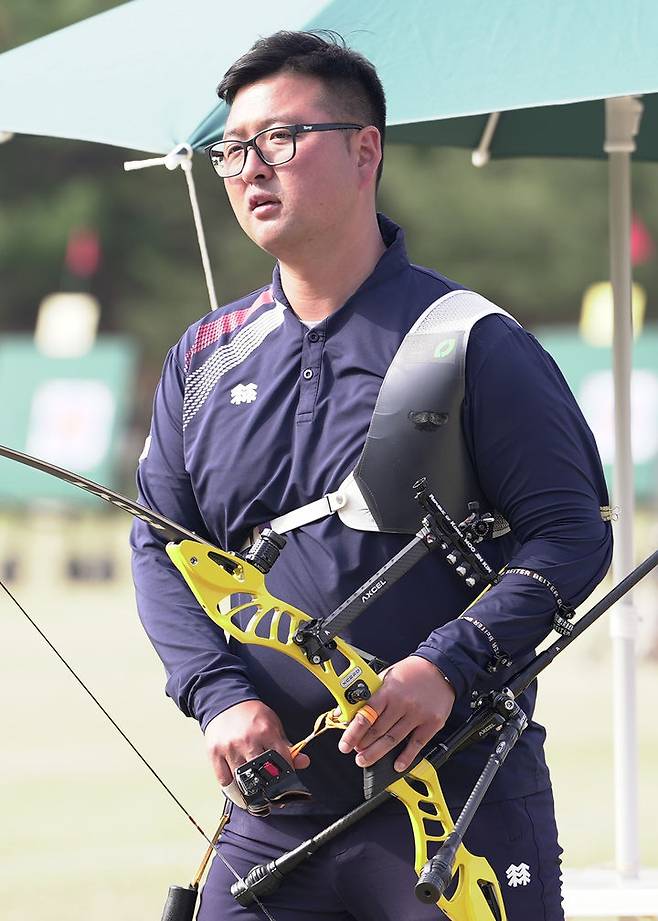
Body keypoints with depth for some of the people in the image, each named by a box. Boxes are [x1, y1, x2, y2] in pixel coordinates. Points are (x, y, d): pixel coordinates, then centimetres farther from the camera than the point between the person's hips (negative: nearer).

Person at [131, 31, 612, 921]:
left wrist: (447, 666, -19)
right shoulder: (203, 361, 11)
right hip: (273, 812, 4)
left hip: (463, 798, -4)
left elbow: (572, 532, -6)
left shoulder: (476, 343, -4)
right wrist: (220, 695, -7)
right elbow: (161, 547, 10)